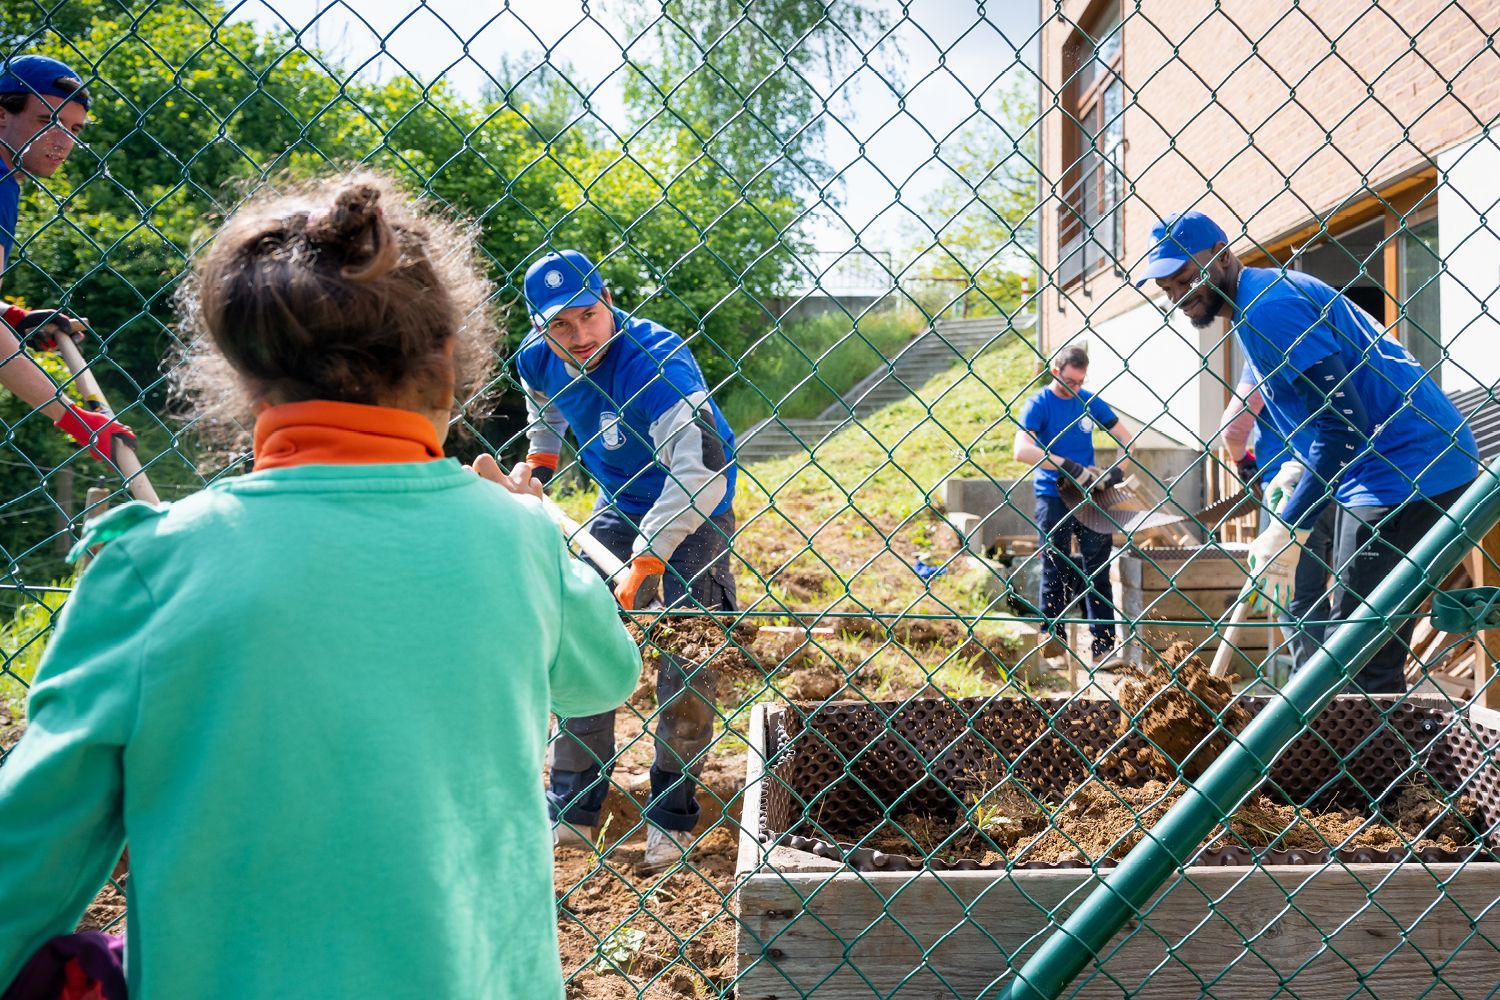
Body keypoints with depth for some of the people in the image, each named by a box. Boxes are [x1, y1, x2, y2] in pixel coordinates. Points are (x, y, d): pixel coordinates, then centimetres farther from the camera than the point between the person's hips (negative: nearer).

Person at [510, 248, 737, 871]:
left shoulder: (657, 363, -34)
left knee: (687, 661, -9)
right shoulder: (539, 359, -11)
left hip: (693, 514, -6)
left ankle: (673, 816, 6)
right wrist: (538, 462, 18)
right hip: (619, 506, 6)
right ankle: (572, 811, 12)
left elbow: (701, 473, -43)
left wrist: (644, 564, -45)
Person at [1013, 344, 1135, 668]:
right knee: (1055, 568, -2)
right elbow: (1022, 450, -23)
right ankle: (1054, 635, 6)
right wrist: (1068, 466, -28)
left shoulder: (1090, 402, 4)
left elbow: (1126, 438, 12)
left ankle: (1103, 645, 7)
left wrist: (1118, 470, -7)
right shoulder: (1038, 404, -8)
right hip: (1053, 496, -3)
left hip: (1091, 495, 4)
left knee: (1098, 569, 3)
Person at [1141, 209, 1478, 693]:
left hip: (1407, 467, -11)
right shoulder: (1267, 299, 15)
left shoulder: (1269, 305, -17)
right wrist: (1303, 471, 17)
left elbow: (1343, 420, -23)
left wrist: (1289, 528, -21)